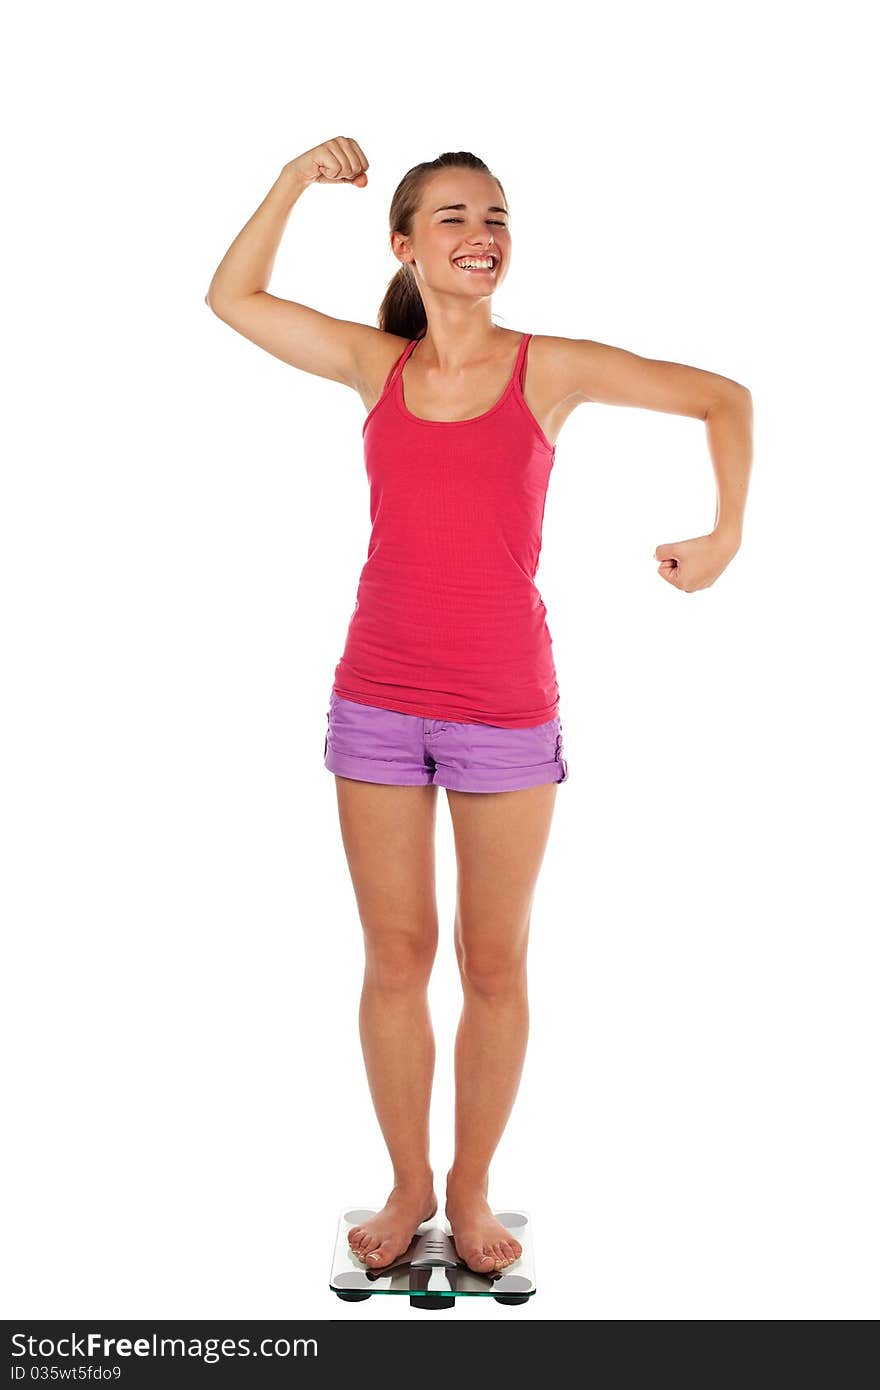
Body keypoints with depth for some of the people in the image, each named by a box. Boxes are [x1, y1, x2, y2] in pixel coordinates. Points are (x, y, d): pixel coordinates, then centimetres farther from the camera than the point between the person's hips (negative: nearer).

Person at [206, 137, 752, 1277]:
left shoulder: (549, 368, 0)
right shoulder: (378, 365, 6)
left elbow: (723, 398, 8)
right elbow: (232, 296, 14)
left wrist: (727, 535, 0)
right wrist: (298, 179, 5)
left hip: (505, 710, -1)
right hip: (378, 702, 2)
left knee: (494, 967, 8)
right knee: (395, 958, 9)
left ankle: (471, 1191, 26)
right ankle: (408, 1187, 27)